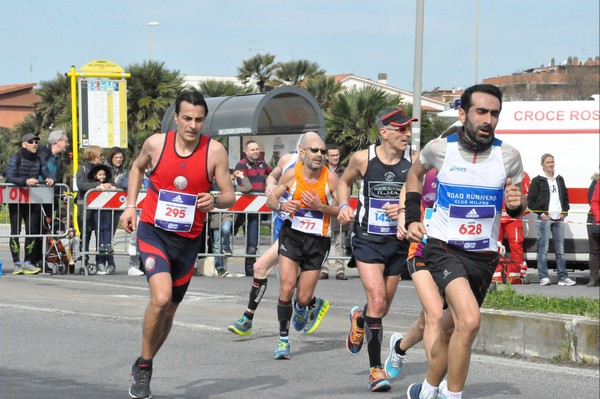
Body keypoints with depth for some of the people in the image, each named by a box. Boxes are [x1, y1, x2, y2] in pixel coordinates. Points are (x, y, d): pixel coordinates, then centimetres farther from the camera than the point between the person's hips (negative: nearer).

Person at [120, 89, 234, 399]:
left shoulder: (214, 152, -8)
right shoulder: (156, 143, -6)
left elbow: (230, 196, -4)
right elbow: (138, 167, 17)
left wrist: (215, 200, -26)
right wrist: (130, 205, 9)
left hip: (188, 240, 2)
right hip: (153, 231, -2)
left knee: (169, 310, 13)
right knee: (161, 297, -24)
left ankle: (142, 368, 36)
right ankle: (144, 366, -5)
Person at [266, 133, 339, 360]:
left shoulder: (330, 178, -9)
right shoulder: (292, 174, -6)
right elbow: (271, 199, 4)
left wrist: (321, 206, -21)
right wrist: (281, 206, -18)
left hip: (318, 241, 0)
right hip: (292, 234, 0)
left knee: (303, 298, 2)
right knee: (286, 288, -14)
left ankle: (301, 308, 42)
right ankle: (283, 339, 0)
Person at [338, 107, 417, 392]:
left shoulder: (414, 161, -7)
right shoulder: (362, 159, -7)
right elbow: (345, 181, 14)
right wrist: (343, 205, -4)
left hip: (398, 241, 2)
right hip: (367, 240, -2)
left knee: (383, 308, 14)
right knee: (377, 301, -17)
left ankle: (359, 320, 52)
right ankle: (376, 368, -6)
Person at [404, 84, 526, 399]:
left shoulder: (508, 156, -7)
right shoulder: (439, 148, -9)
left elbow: (516, 207, 7)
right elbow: (415, 173, 15)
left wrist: (517, 204, -16)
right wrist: (412, 217, 6)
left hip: (484, 255, 3)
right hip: (443, 248, -3)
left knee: (452, 328, 17)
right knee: (469, 321, -25)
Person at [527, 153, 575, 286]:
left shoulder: (559, 179, 17)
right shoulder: (537, 181, 1)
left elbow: (565, 197, 23)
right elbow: (531, 200, -2)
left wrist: (564, 212, 8)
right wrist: (541, 213, -11)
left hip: (559, 219, 5)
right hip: (544, 219, -5)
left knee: (560, 249, 4)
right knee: (543, 249, -6)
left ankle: (563, 277, 5)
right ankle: (543, 278, -5)